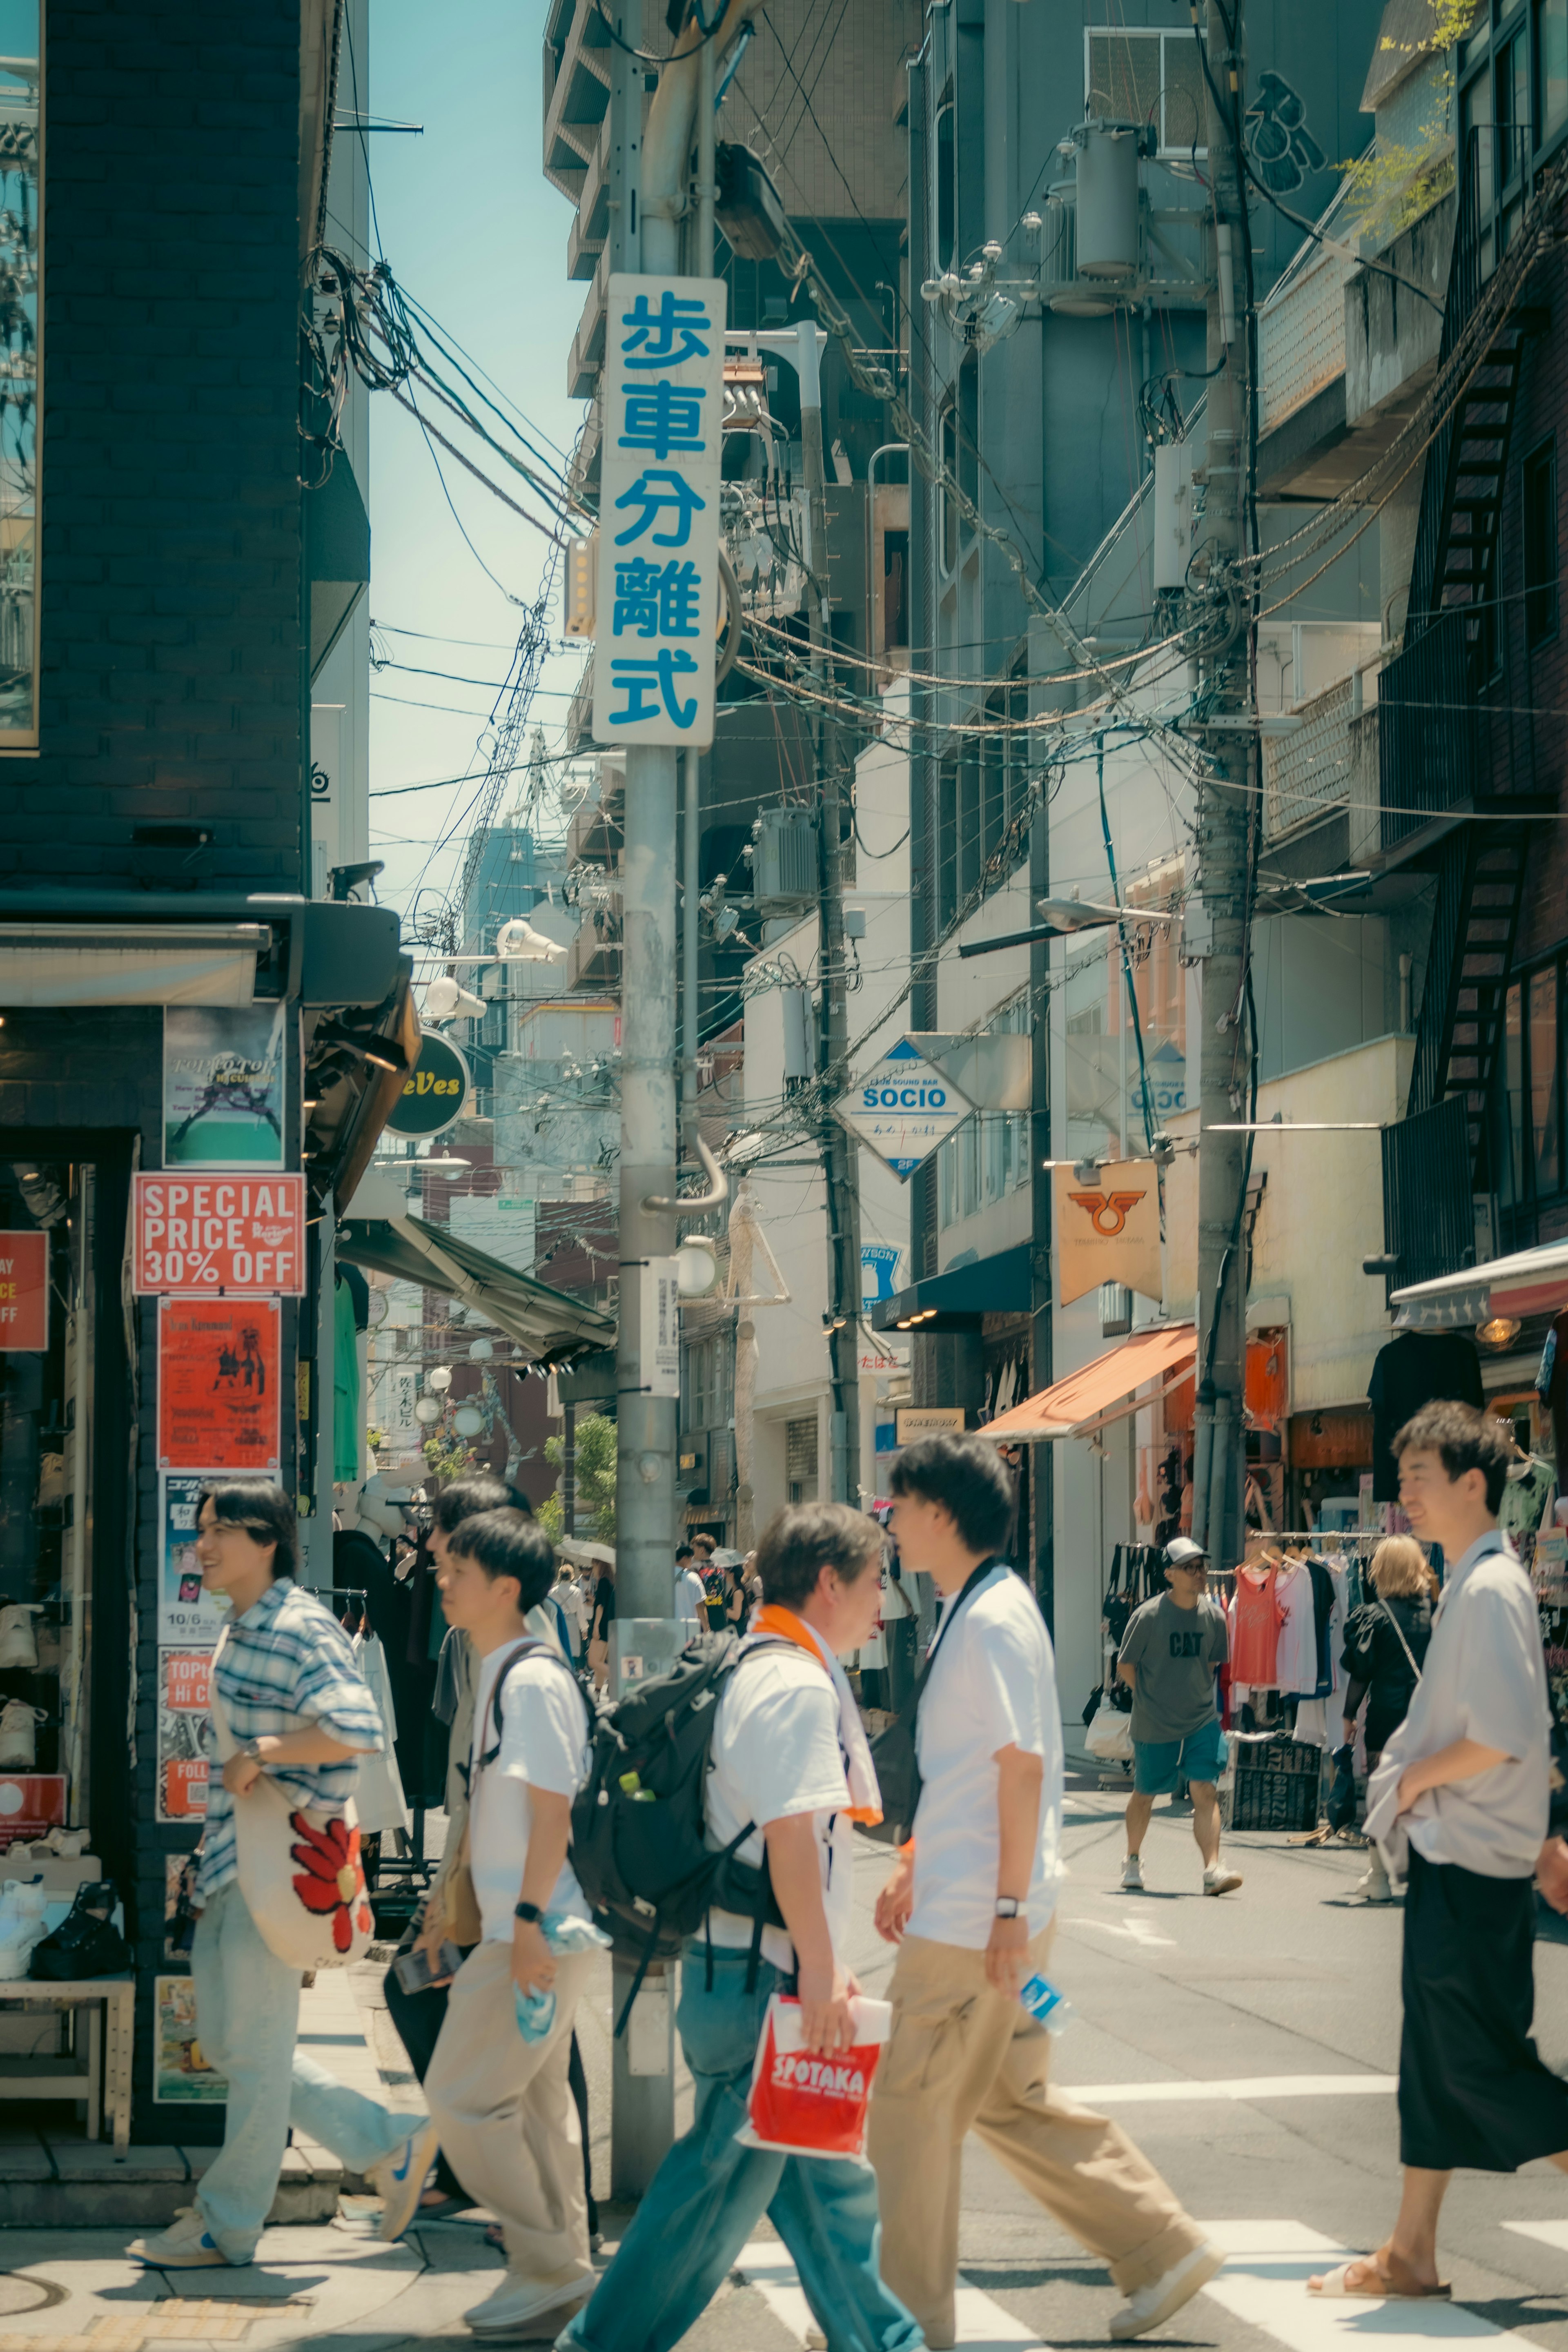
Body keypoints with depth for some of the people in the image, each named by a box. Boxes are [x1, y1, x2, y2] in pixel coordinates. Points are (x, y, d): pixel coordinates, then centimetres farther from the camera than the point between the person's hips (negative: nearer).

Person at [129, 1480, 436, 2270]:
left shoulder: (302, 1630, -15)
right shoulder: (237, 1632, 14)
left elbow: (357, 1730, -28)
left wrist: (258, 1754, -21)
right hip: (227, 1863, 10)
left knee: (256, 2051, 1)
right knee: (226, 2044, 13)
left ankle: (228, 2225, 12)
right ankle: (390, 2145, 21)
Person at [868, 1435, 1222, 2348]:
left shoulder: (995, 1619, -17)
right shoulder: (973, 1612, 13)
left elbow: (1021, 1767, -20)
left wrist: (1008, 1911, -21)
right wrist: (912, 1870, 22)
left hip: (977, 1920, -10)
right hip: (958, 1905, 10)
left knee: (912, 2111, -1)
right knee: (1012, 2100, 16)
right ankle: (1165, 2249, 21)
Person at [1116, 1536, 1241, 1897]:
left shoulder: (1213, 1616, -1)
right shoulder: (1148, 1616, -13)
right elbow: (1125, 1666, -2)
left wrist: (1197, 1695, 7)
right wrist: (1153, 1697, -2)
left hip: (1202, 1721, 2)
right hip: (1154, 1725, -2)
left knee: (1205, 1791, -12)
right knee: (1144, 1795, 14)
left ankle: (1213, 1869, -16)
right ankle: (1133, 1860, 36)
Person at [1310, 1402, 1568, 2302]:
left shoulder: (1491, 1591, -17)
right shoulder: (1473, 1586, 13)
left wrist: (1414, 1777, -12)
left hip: (1473, 1865, -10)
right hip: (1450, 1857, 10)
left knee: (1485, 2061, -4)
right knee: (1435, 2060, 12)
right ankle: (1411, 2254, 17)